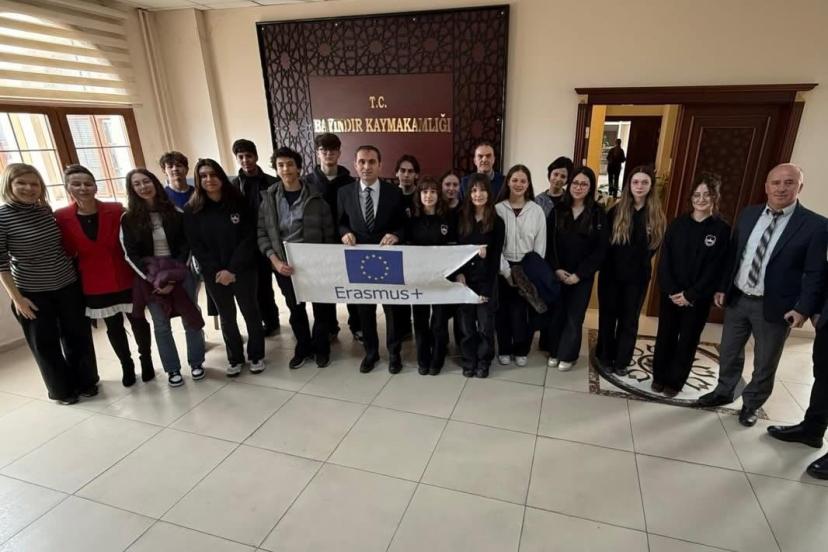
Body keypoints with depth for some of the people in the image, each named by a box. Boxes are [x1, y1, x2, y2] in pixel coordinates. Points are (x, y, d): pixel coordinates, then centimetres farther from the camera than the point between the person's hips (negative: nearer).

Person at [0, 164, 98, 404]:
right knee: (45, 342, 10)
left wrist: (73, 269, 12)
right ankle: (62, 389, 28)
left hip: (68, 285, 4)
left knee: (77, 336, 12)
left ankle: (85, 381, 31)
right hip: (32, 293, -3)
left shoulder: (46, 210, 1)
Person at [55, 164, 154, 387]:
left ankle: (146, 360, 30)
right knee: (114, 327, 15)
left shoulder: (116, 211, -8)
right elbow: (67, 253, -1)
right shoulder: (61, 218, -7)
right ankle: (126, 366, 32)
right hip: (94, 285, 1)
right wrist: (75, 280, -4)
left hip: (126, 279, -1)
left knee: (138, 321, 10)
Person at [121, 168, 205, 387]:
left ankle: (196, 362, 21)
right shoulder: (129, 219, -1)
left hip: (180, 274, 0)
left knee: (191, 320, 4)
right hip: (150, 279, 0)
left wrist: (174, 275, -12)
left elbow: (185, 245, -2)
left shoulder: (175, 212, 0)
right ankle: (172, 369, 20)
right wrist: (153, 279, -13)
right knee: (161, 326, 7)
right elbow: (131, 255, -3)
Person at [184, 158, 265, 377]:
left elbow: (249, 238, -9)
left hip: (243, 269, -1)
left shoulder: (239, 202, -4)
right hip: (214, 274, 1)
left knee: (250, 312, 8)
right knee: (227, 317, 12)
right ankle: (235, 358, 28)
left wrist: (233, 269, -15)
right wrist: (216, 271, -13)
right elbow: (196, 246, -2)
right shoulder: (192, 210, -1)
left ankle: (256, 355, 25)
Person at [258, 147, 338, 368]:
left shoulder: (315, 198, -6)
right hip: (285, 265, 2)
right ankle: (303, 348, 35)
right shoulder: (268, 198, 0)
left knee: (321, 307, 10)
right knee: (295, 309, 15)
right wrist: (275, 260, -12)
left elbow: (329, 233, -3)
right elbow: (262, 233, 0)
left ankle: (321, 348, 32)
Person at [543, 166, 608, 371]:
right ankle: (553, 351, 25)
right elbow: (549, 242, -2)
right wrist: (556, 269, -12)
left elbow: (600, 250, -6)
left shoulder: (598, 214, -4)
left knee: (574, 316, 6)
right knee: (556, 313, 7)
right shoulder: (558, 210, 1)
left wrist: (579, 274, -11)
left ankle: (567, 355, 23)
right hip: (557, 273, 1)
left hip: (582, 276, -1)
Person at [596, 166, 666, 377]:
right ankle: (605, 356, 25)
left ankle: (622, 361, 25)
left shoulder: (657, 216, -3)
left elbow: (655, 246, 4)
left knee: (629, 319, 11)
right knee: (608, 316, 10)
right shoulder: (616, 211, -4)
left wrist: (639, 262, 3)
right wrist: (605, 265, -8)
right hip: (611, 274, 0)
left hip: (638, 277, 1)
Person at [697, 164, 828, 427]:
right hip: (737, 298, 4)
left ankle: (751, 405, 33)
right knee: (729, 353, 18)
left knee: (764, 363, 13)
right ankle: (724, 392, 39)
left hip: (775, 307, -3)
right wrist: (722, 287, 6)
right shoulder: (748, 214, 2)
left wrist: (804, 309, -16)